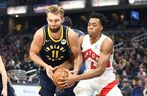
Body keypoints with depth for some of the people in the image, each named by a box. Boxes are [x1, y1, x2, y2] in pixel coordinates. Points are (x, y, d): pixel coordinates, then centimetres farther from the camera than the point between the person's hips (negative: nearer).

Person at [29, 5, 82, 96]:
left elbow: (78, 56, -12)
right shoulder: (40, 34, -22)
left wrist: (76, 70, -30)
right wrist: (46, 66, -24)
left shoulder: (70, 34, -22)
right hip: (46, 70, 0)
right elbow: (33, 54, -9)